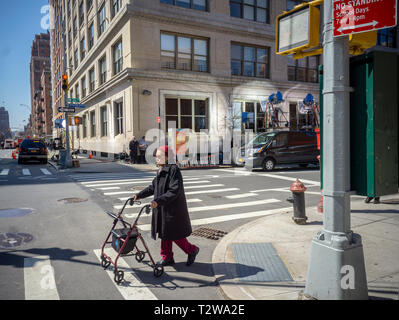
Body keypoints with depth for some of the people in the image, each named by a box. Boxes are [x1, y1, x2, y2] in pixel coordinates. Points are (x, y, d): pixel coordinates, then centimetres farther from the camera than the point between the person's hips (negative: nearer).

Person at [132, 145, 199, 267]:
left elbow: (174, 191, -27)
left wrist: (158, 201, -32)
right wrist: (139, 195, 14)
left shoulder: (174, 170, -20)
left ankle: (192, 250, 24)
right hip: (162, 209, 9)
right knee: (164, 234, 15)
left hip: (173, 209, -9)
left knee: (175, 235, 2)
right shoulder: (161, 170, 8)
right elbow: (153, 187, 18)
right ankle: (167, 258, 29)